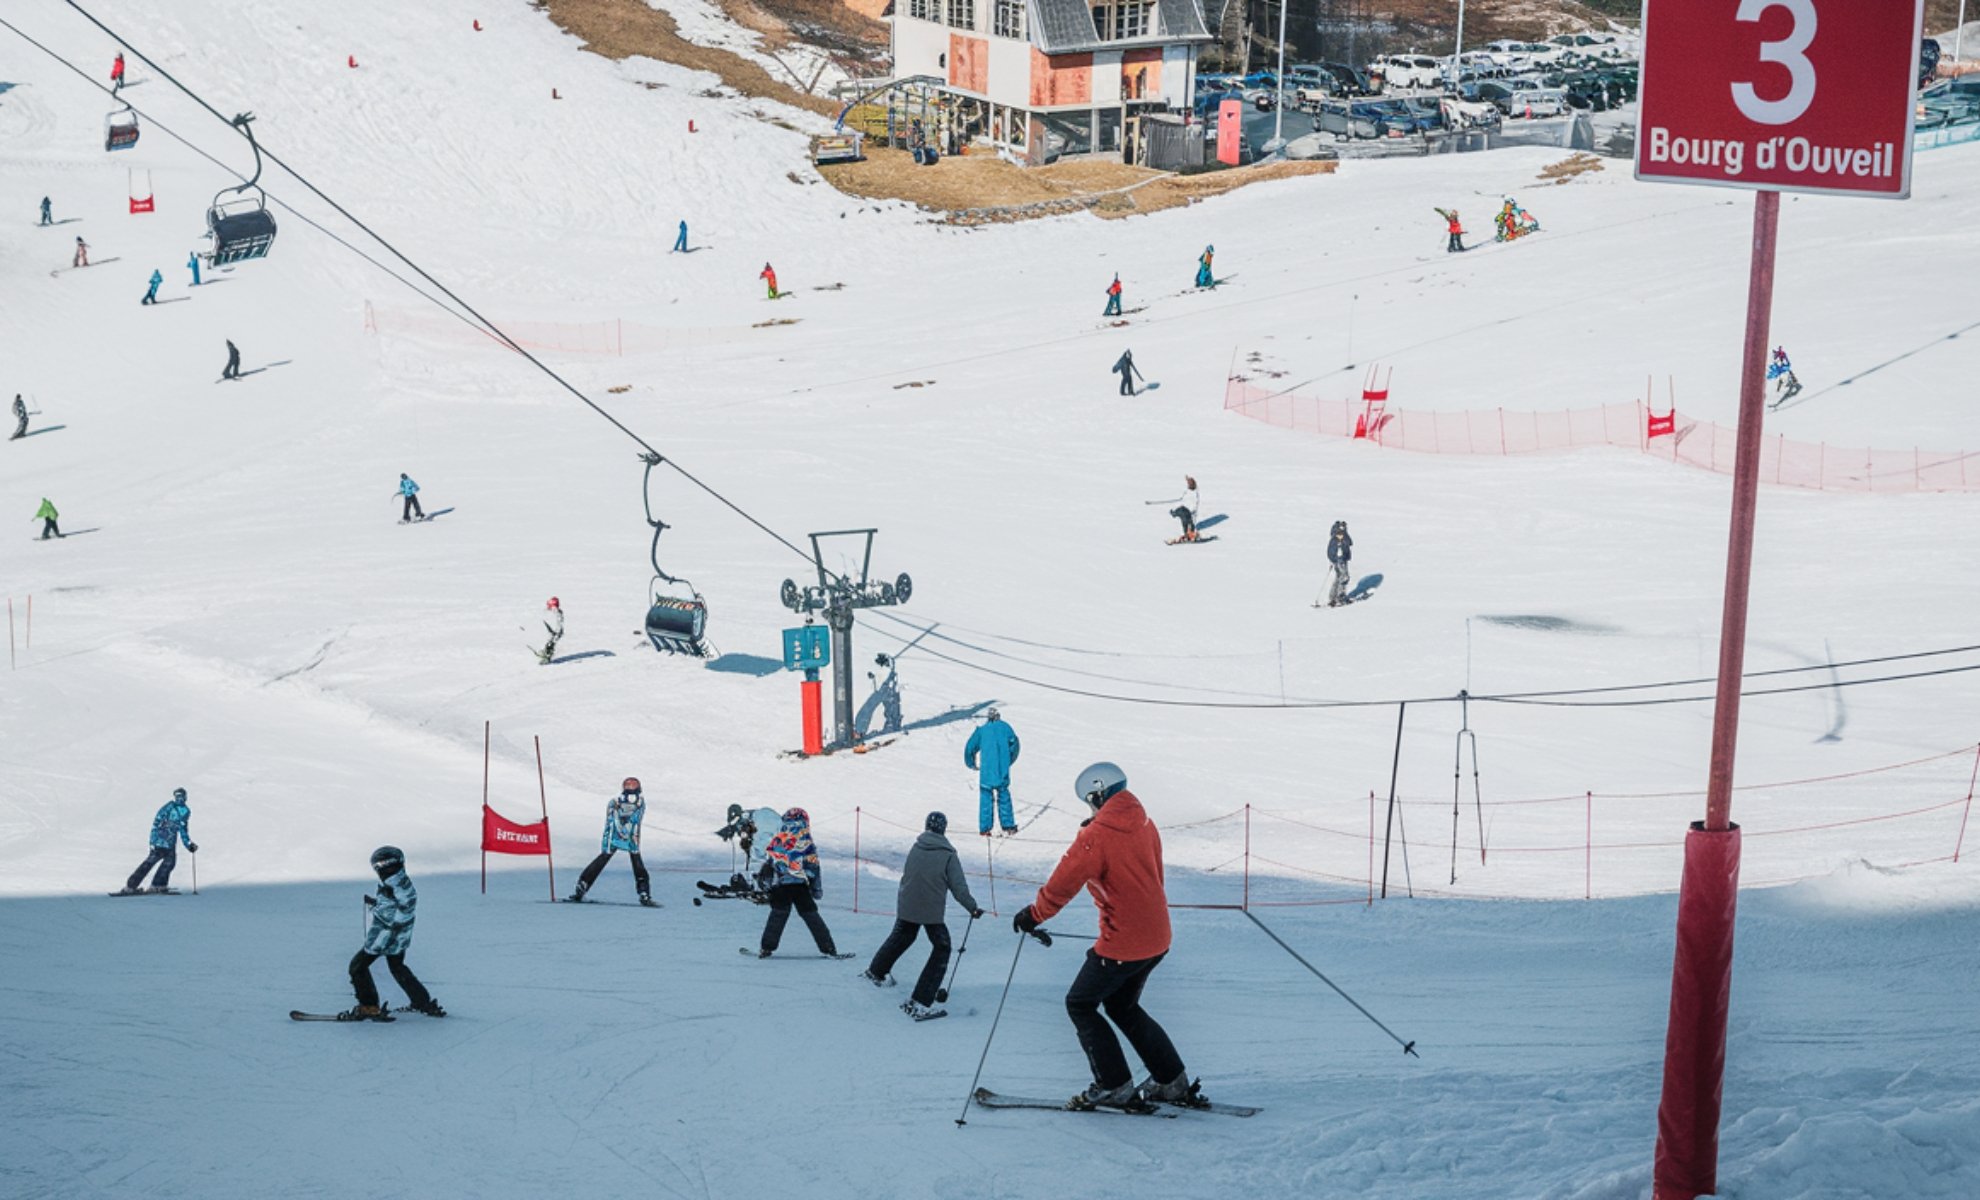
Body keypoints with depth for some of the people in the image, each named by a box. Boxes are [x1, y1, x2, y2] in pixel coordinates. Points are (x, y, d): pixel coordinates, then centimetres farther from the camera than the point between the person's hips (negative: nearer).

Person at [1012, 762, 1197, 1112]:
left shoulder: (1096, 836, -18)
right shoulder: (1145, 826, 6)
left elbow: (1063, 884, -16)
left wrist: (1034, 914, -1)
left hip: (1122, 944, -8)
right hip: (1156, 938, 8)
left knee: (1080, 1005, 8)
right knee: (1123, 1006, 24)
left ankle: (1115, 1087, 5)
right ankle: (1173, 1082, 22)